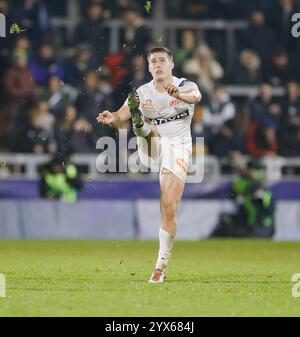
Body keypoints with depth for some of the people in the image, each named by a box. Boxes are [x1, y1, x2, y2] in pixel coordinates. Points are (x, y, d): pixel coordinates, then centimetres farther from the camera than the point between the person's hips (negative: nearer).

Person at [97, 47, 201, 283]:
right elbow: (120, 117, -4)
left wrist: (179, 94, -52)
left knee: (169, 209, -11)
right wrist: (111, 119, -30)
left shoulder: (185, 86, -3)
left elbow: (195, 96, -27)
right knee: (146, 127, -30)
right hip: (153, 147, 3)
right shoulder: (142, 93, 6)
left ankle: (161, 266, -5)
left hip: (177, 149, -3)